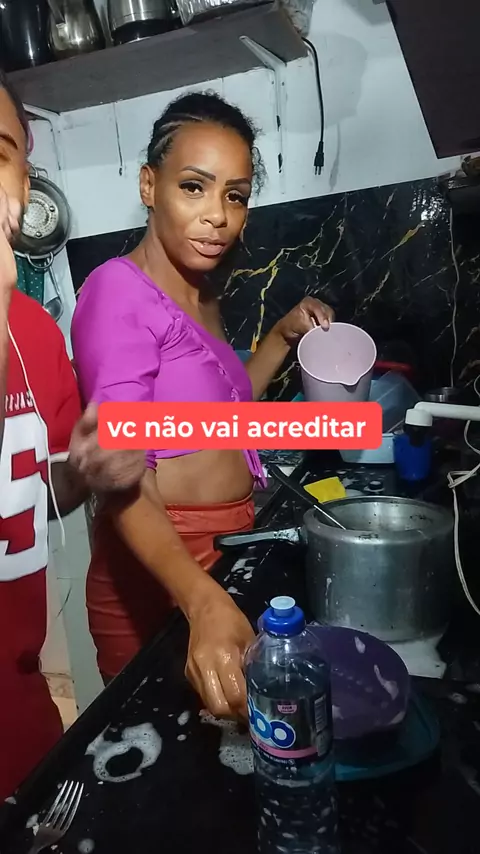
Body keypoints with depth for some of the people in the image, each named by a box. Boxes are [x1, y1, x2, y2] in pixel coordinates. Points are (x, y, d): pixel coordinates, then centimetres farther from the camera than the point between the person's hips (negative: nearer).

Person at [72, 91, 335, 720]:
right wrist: (203, 600, -40)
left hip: (232, 554, 8)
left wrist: (283, 337, 6)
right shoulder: (118, 290, -18)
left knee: (225, 737, 24)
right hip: (156, 571, -8)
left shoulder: (203, 295, 8)